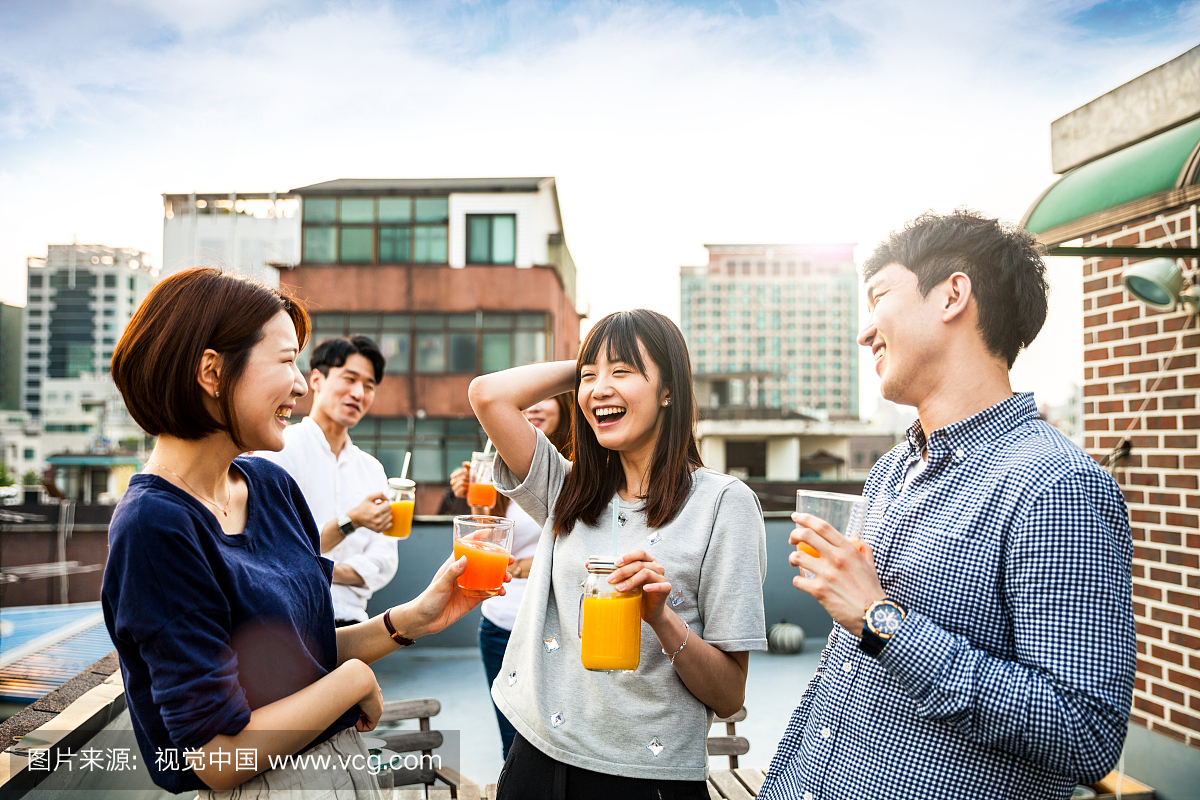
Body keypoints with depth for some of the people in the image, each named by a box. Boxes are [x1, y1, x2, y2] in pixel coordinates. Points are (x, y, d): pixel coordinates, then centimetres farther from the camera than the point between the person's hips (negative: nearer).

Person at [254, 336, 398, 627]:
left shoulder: (372, 469, 17)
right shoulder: (279, 451, -2)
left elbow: (384, 561, 9)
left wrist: (327, 571, -9)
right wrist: (350, 521, -17)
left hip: (351, 621, 5)